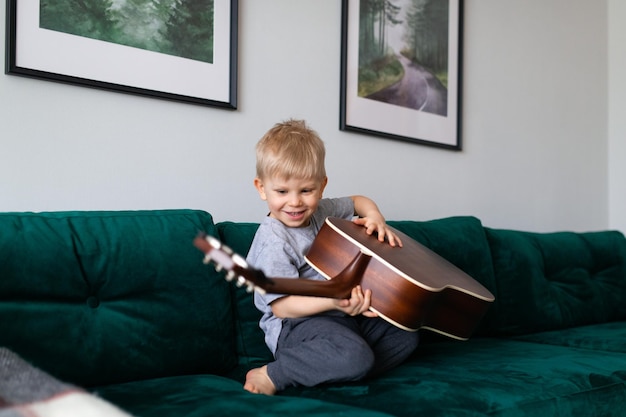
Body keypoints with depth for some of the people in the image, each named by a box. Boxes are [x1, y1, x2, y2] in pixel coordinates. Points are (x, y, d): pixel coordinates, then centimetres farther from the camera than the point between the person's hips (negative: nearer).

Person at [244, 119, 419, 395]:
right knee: (355, 355, -34)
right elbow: (281, 306, -22)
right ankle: (275, 375, -19)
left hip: (343, 313, 9)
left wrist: (375, 217, 3)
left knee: (406, 335, 0)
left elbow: (357, 201, 26)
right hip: (296, 324, -9)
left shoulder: (321, 212, 6)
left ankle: (345, 374, -10)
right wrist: (333, 300, -36)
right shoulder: (273, 240, -18)